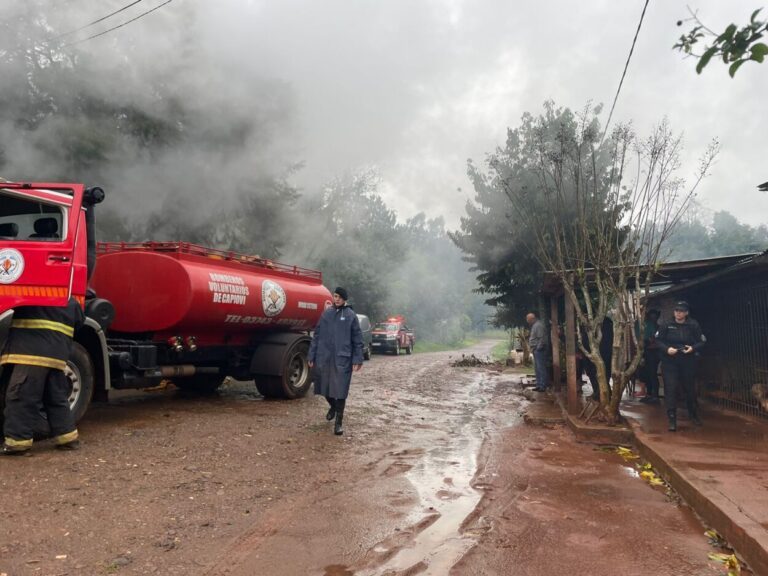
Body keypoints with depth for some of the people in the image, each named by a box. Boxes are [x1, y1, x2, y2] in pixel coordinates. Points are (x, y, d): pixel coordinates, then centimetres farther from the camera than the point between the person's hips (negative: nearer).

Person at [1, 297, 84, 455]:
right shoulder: (70, 300, 16)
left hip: (30, 353, -7)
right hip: (57, 355, 7)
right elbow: (79, 321, 26)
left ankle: (18, 440, -2)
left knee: (22, 397, -3)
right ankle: (67, 436, 17)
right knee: (57, 398, 14)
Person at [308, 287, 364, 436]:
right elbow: (316, 336, 10)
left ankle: (339, 421, 7)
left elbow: (357, 340, 0)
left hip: (342, 359, -3)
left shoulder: (351, 316, 1)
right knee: (325, 387, 13)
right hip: (324, 358, 4)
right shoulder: (326, 314, 9)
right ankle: (333, 407, 42)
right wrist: (312, 356, 6)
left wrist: (358, 359, -7)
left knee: (340, 390, -5)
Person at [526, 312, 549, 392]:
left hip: (539, 350, -11)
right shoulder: (534, 325, 17)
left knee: (541, 368, -8)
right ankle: (539, 385, 19)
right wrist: (533, 348, 14)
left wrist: (538, 348, -18)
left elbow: (542, 338, -21)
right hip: (536, 350, 11)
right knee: (537, 368, 13)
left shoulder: (538, 325, -15)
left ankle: (543, 386, -4)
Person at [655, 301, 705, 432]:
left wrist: (693, 348, -17)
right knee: (670, 390, -7)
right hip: (669, 362, -1)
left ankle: (693, 415, 39)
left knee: (690, 389, 15)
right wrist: (667, 349, -17)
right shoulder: (666, 324, -4)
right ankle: (672, 420, -2)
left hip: (688, 362, 1)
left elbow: (701, 341, 2)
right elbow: (658, 340, 0)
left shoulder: (693, 325, -3)